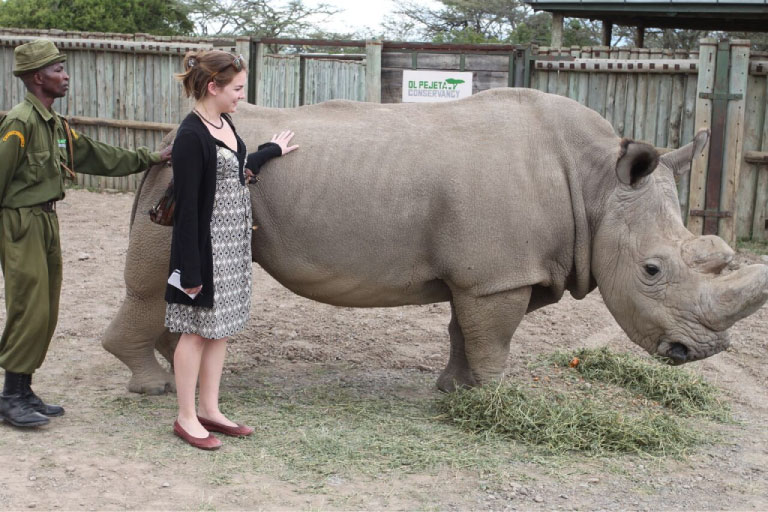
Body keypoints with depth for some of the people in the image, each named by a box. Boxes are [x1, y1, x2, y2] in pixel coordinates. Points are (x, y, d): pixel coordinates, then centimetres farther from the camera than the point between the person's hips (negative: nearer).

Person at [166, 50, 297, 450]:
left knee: (219, 328, 13)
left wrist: (272, 150, 38)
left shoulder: (223, 123, 8)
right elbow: (186, 206, -19)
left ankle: (209, 410, 23)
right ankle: (186, 418, 14)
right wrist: (190, 270, -18)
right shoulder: (191, 136, -18)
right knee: (198, 330, 2)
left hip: (233, 244, 9)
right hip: (206, 245, -8)